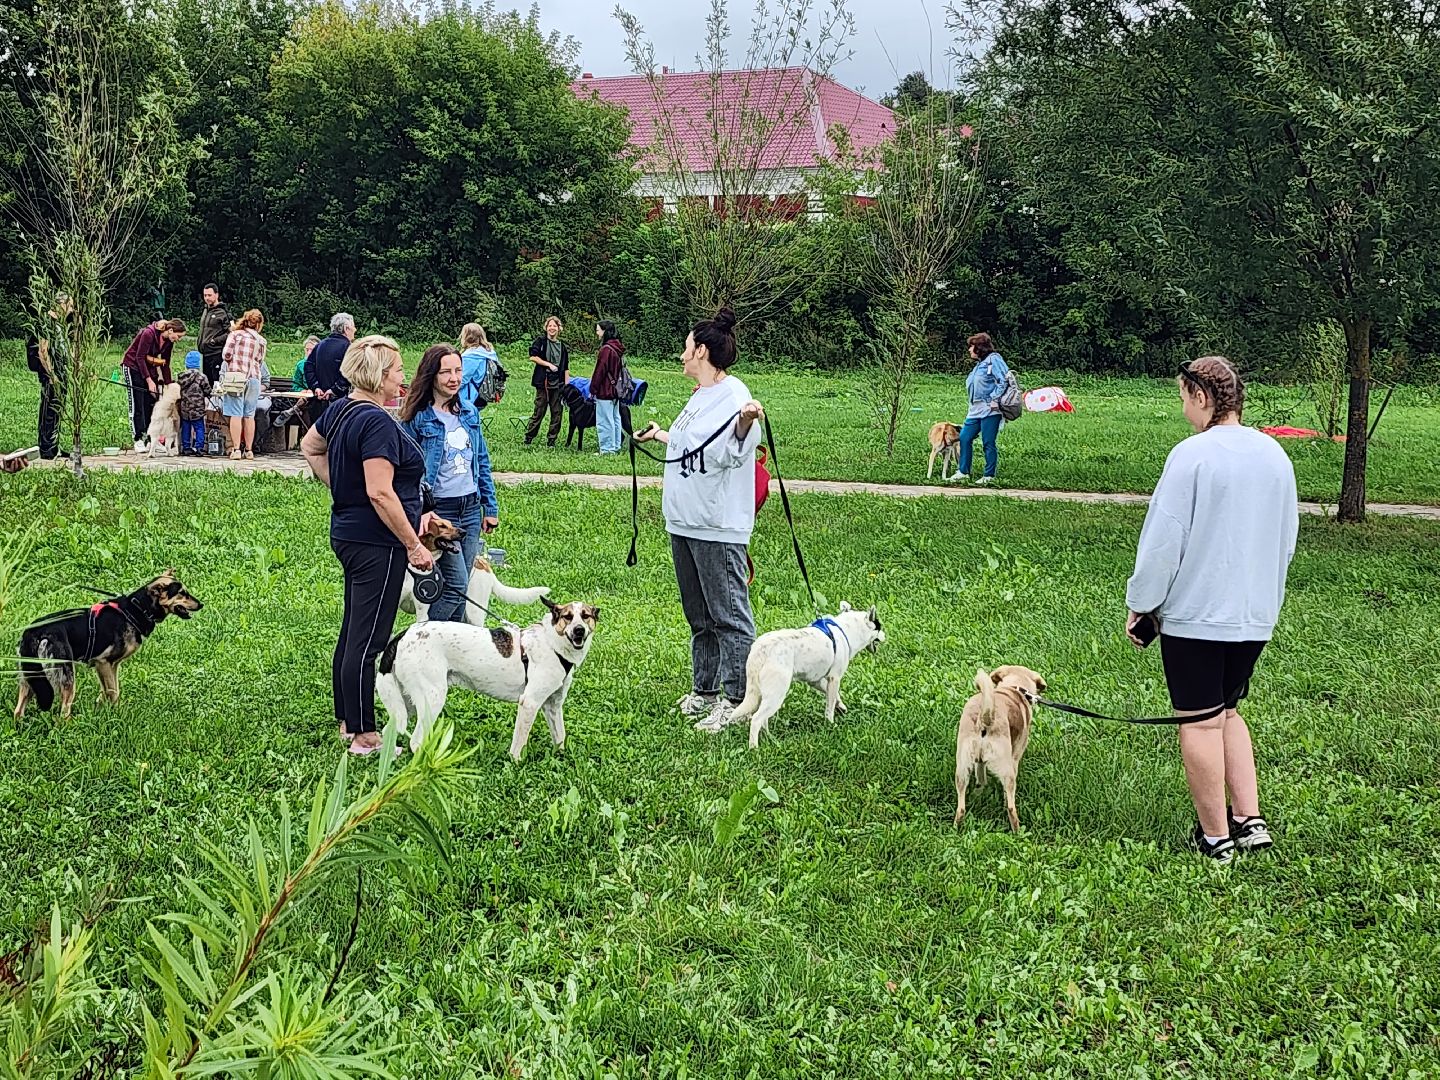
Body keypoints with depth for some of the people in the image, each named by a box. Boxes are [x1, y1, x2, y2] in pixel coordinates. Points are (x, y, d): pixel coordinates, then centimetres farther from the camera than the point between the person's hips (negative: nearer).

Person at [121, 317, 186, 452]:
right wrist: (149, 381, -25)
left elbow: (165, 364, 6)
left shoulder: (168, 341, -3)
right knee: (137, 405, -8)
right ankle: (138, 440, -5)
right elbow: (139, 357, -24)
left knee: (152, 404, 1)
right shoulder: (149, 333, -25)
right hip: (133, 366, -7)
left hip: (149, 368, 7)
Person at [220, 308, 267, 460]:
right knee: (249, 416, 8)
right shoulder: (261, 341, 10)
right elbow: (260, 363, 12)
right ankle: (249, 450, 9)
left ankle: (236, 449, -9)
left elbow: (227, 354, -7)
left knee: (236, 415, -4)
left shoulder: (235, 334, 1)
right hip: (254, 378, 3)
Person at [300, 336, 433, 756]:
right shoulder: (377, 423, -22)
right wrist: (414, 546, -20)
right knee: (367, 641, -4)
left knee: (352, 634, 18)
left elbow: (309, 447, 25)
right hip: (378, 544, -10)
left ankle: (347, 722, 28)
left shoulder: (341, 409, 7)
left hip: (348, 534, 10)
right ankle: (364, 737, 2)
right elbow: (380, 493, -26)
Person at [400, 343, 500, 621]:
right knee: (456, 586, -12)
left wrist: (491, 507, 14)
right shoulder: (417, 418, -9)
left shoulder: (470, 413, 9)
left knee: (458, 587, 10)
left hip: (471, 509, 6)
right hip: (439, 511, -6)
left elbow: (482, 462, 16)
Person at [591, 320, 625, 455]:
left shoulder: (606, 349, -18)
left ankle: (607, 449, -3)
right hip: (615, 390, 10)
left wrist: (593, 389, -11)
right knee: (615, 419, 14)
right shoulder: (617, 347, 10)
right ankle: (616, 447, 20)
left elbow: (599, 371, -17)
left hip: (604, 391, -10)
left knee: (604, 421, -4)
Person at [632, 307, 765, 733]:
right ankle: (703, 691, 27)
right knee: (698, 615, 18)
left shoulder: (734, 395, -14)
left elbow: (728, 453, -26)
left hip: (718, 528, -10)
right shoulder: (699, 396, 15)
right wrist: (660, 435, 43)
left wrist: (745, 423, -45)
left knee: (729, 615, -4)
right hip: (684, 523, 10)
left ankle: (735, 701, 0)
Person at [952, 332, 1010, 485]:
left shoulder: (994, 359, -6)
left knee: (988, 443, -5)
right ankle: (963, 472, 15)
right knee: (964, 438, 6)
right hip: (976, 410, 9)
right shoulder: (979, 364, 22)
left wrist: (995, 399, -19)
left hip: (990, 410, -9)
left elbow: (1003, 380, -14)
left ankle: (989, 476, 3)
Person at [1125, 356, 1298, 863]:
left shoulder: (1192, 455, -15)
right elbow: (1286, 539, 16)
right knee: (1228, 712, 21)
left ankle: (1215, 835, 10)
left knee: (1200, 723, 3)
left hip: (1195, 612, -7)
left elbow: (1163, 539, -14)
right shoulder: (1274, 455, 6)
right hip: (1256, 613, 7)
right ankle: (1249, 819, 16)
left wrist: (1140, 604, -3)